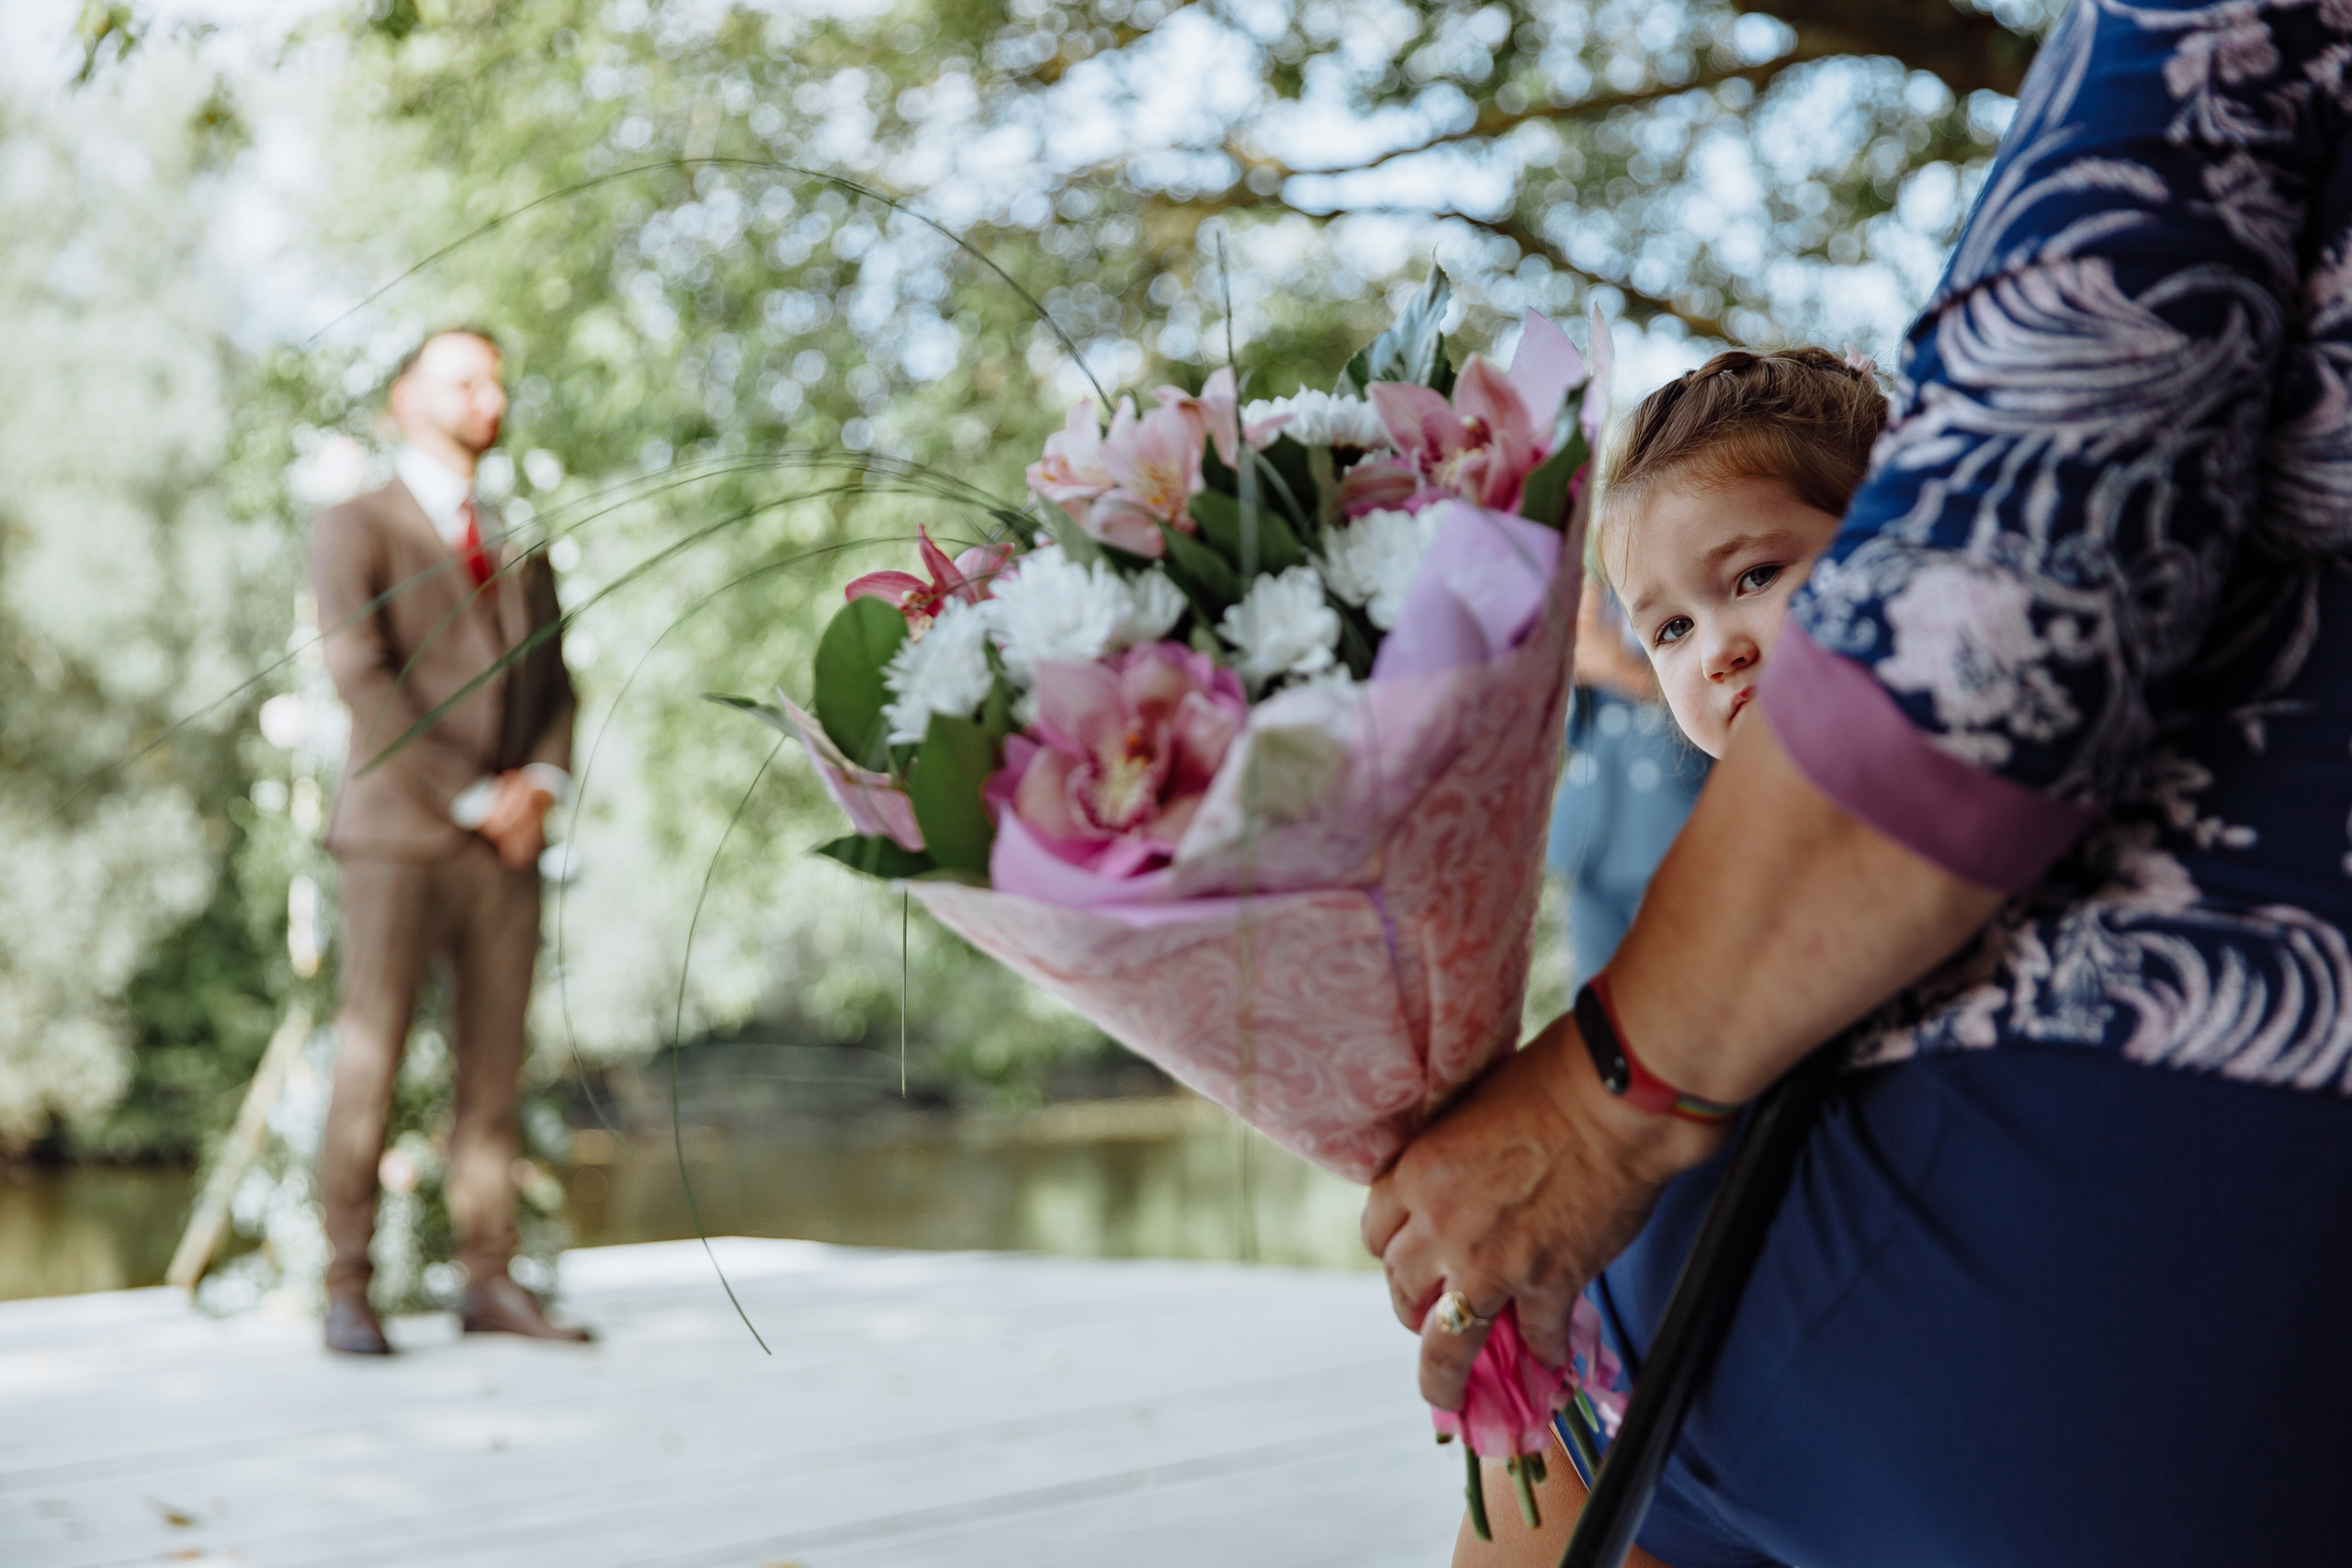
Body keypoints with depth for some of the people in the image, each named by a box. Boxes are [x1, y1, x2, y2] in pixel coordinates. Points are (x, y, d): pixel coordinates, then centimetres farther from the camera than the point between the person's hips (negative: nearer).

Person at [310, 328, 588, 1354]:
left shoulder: (520, 552, 22)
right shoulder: (355, 529, 2)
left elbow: (552, 686, 16)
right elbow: (364, 679, -10)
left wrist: (540, 782, -5)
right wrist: (473, 798, -13)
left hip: (507, 846, 5)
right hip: (398, 838, -5)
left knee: (494, 1069, 4)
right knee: (368, 1065, -6)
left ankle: (490, 1284, 8)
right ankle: (347, 1294, 0)